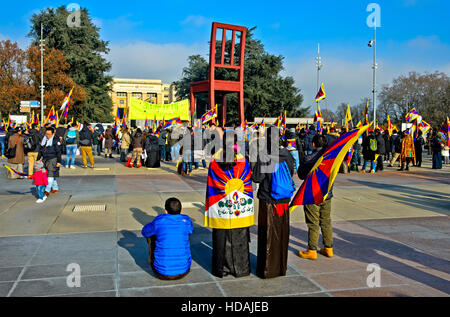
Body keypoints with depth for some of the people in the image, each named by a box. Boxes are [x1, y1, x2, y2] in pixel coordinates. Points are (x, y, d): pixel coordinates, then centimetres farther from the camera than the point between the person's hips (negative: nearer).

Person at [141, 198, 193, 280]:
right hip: (183, 271, 2)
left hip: (162, 272, -1)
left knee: (151, 235, 18)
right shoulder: (186, 220, -4)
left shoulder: (158, 221, -9)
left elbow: (145, 232, 13)